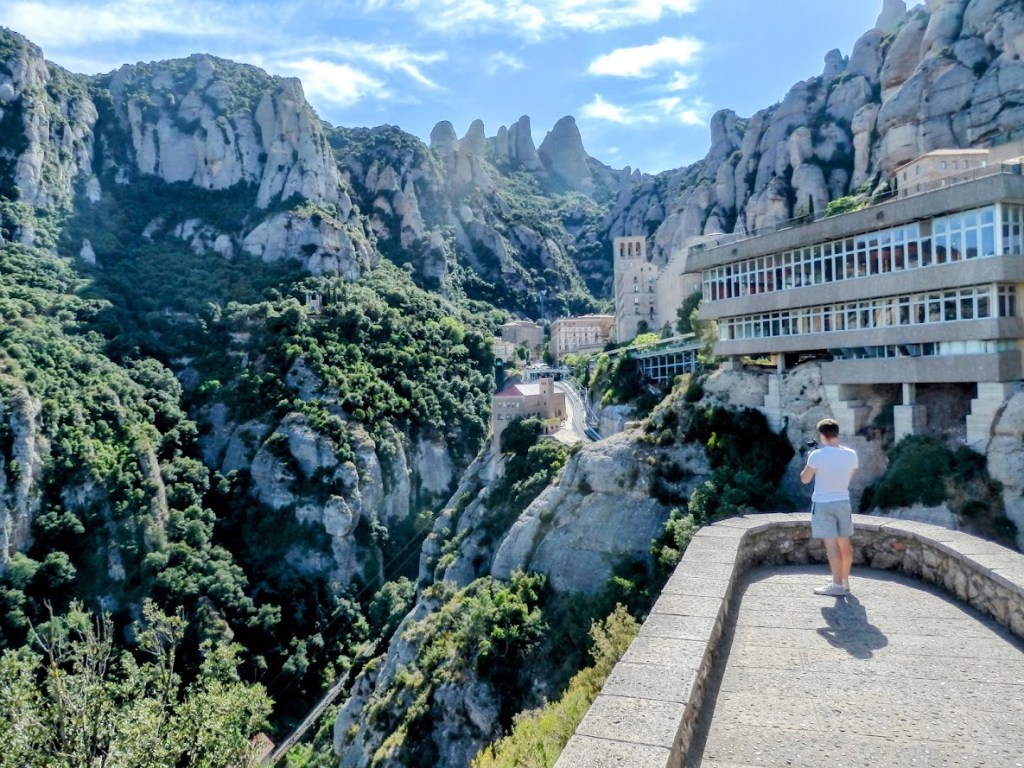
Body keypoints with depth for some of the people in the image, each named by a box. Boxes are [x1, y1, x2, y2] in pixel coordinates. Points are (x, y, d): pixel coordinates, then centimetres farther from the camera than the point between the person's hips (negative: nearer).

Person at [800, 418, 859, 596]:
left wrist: (809, 461, 9)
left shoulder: (817, 455, -16)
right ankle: (845, 581, 28)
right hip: (843, 502, 5)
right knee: (845, 544, 15)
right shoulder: (851, 454, -3)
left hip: (823, 504, -5)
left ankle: (837, 585, -1)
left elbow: (804, 479, -7)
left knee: (832, 545, -3)